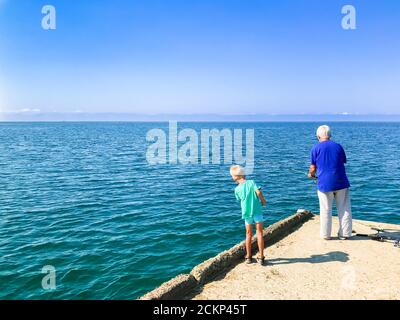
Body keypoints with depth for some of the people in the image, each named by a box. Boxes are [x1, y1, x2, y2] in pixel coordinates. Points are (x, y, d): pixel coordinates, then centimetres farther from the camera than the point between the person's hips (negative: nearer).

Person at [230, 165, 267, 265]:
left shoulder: (237, 189, 1)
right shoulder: (251, 182, -4)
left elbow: (240, 200, 10)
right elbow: (258, 192, -17)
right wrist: (263, 201, 0)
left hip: (247, 213, 2)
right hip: (257, 211, -1)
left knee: (248, 234, 15)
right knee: (259, 233, 6)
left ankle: (248, 257, 22)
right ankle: (261, 257, 8)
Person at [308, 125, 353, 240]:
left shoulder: (316, 148, -1)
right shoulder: (338, 146, 6)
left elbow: (313, 167, 0)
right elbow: (343, 162, 15)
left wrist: (311, 174, 21)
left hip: (324, 184, -2)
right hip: (341, 183, 2)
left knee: (326, 210, 7)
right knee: (344, 209, 10)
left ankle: (326, 234, 15)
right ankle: (344, 233, 15)